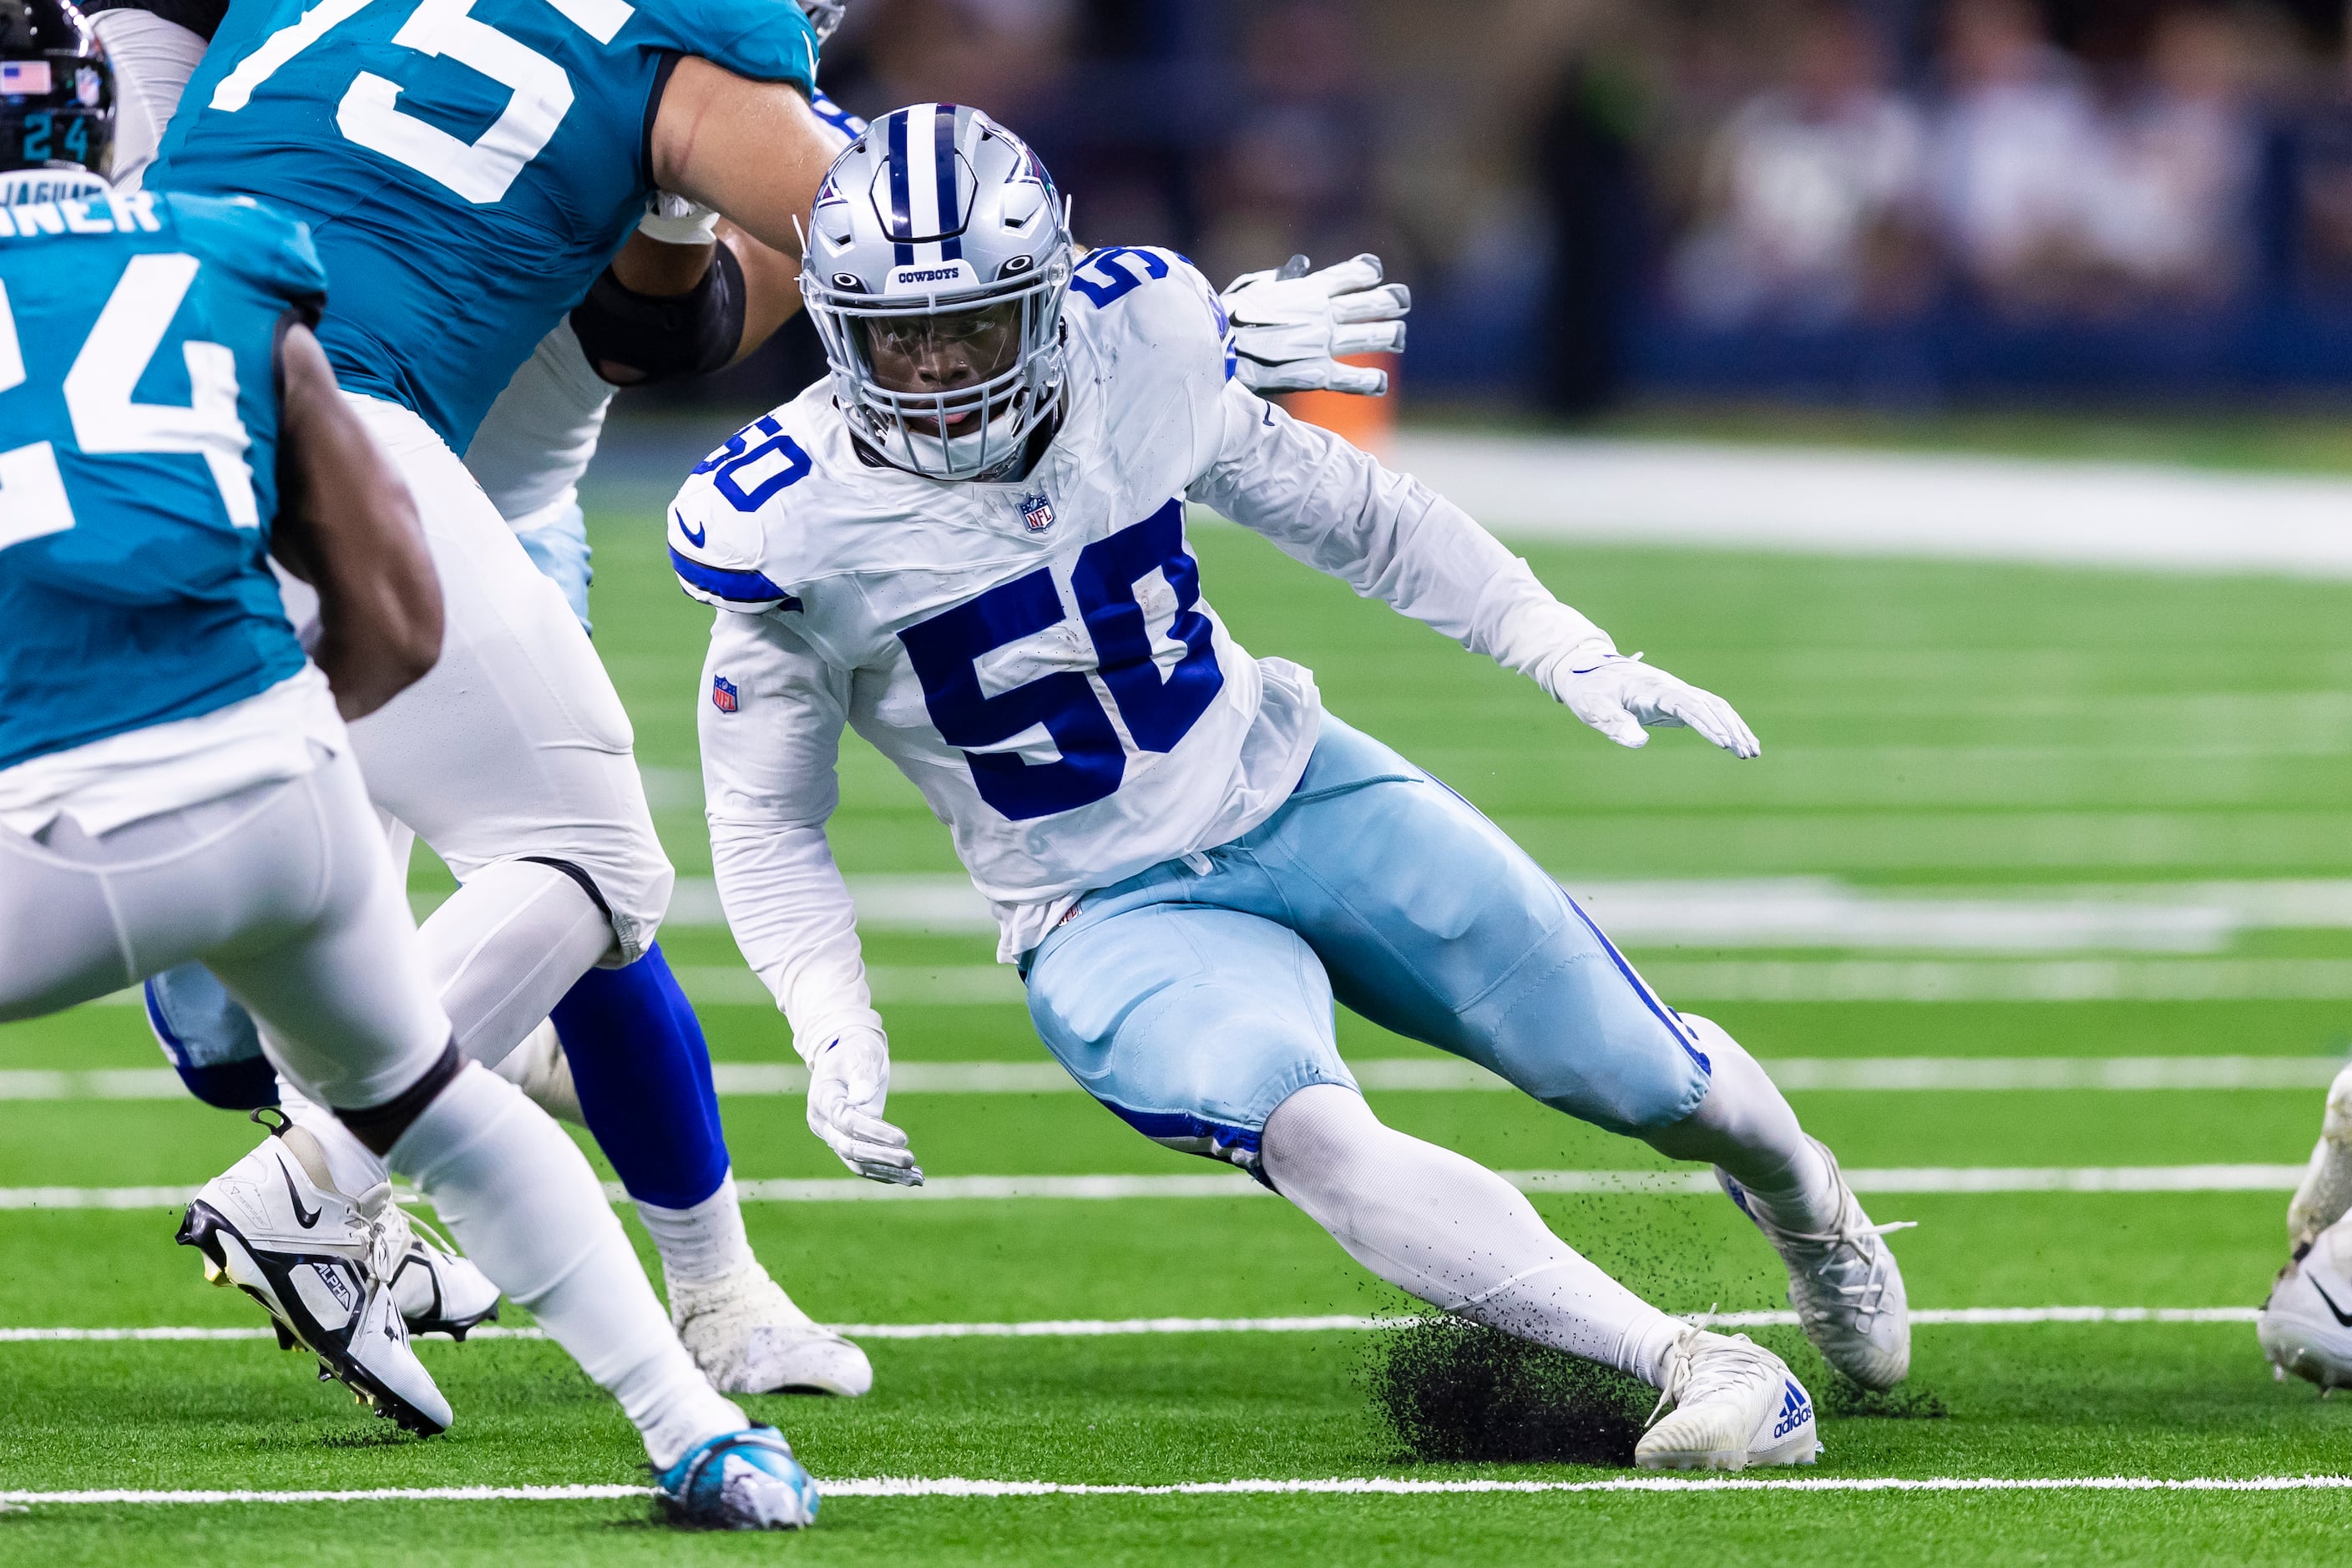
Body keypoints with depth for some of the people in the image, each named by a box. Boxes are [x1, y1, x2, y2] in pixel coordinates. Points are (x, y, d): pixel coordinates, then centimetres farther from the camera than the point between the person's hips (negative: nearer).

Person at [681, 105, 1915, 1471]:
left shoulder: (1141, 354, -12)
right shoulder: (800, 528, -18)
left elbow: (1349, 512, 6)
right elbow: (767, 828, -4)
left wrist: (1570, 652, 2)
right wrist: (836, 1034, -18)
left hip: (1293, 793, 3)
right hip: (1113, 919, -3)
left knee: (1648, 1083, 5)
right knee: (1311, 1139, -33)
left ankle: (1803, 1202, 41)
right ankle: (1694, 1366, -33)